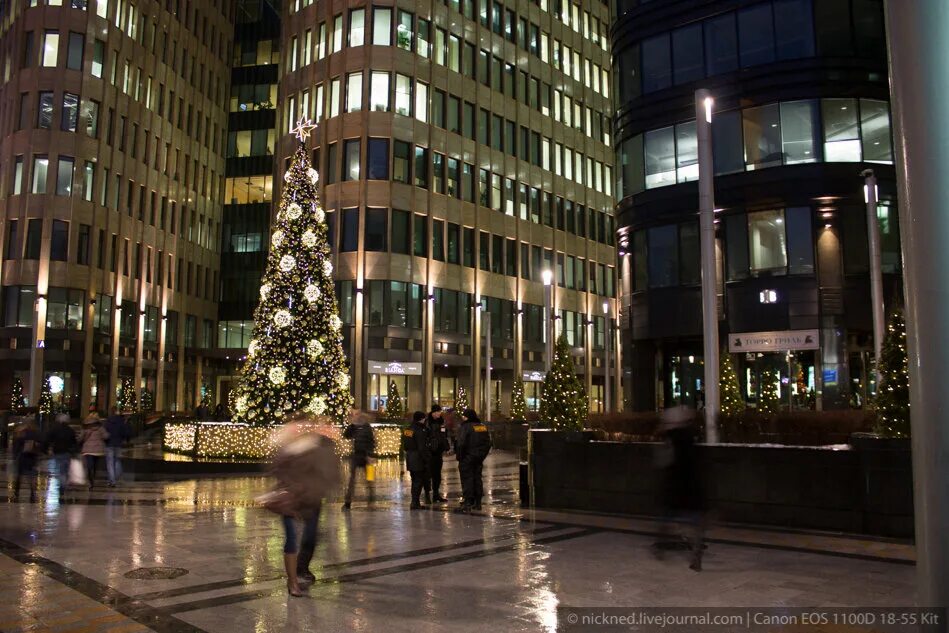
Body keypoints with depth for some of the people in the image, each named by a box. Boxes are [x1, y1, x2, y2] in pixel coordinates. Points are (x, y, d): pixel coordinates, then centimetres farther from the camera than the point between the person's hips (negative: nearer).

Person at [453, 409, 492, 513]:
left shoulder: (465, 427, -13)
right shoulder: (483, 427, 11)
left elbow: (461, 444, -19)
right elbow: (488, 443, 15)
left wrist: (459, 457, -8)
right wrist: (482, 456, 17)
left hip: (467, 458, -7)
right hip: (479, 458, 7)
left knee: (467, 479, -4)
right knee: (477, 478, 14)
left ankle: (467, 503, -6)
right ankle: (477, 503, 19)